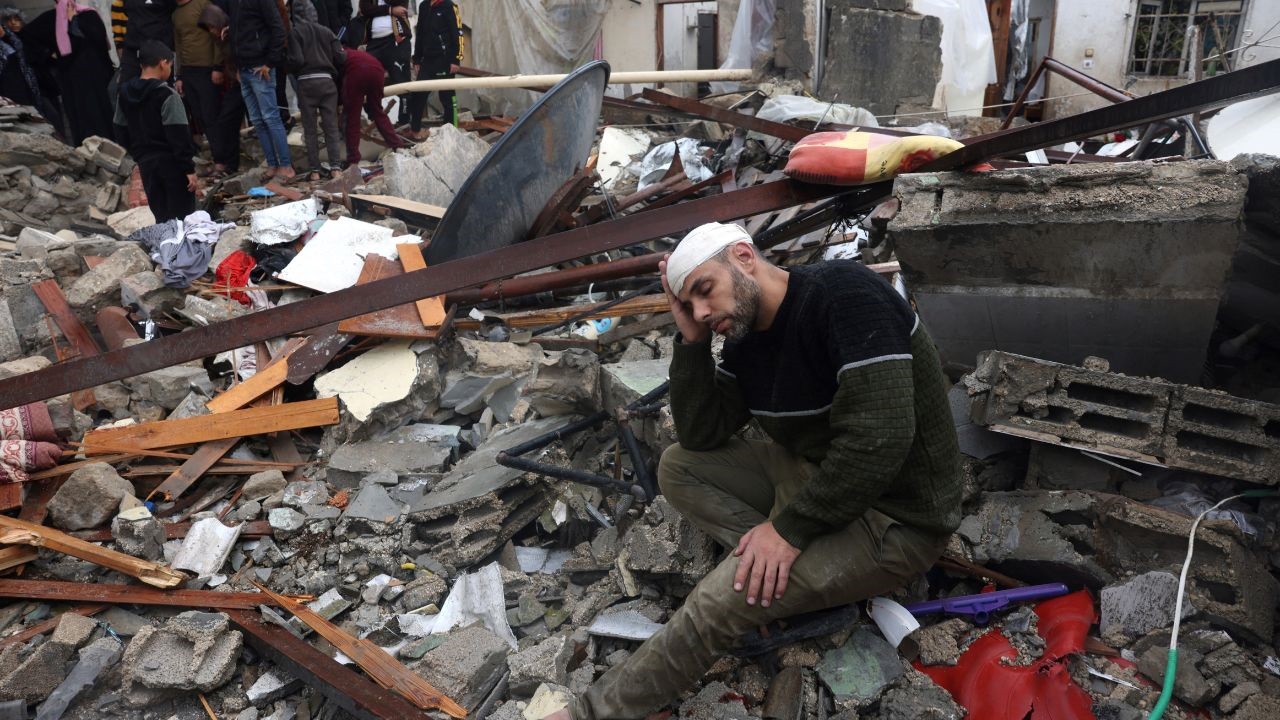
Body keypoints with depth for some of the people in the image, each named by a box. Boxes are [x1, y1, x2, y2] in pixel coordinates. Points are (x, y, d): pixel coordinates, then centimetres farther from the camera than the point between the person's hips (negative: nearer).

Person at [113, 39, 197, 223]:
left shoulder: (124, 93, 7)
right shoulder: (167, 95, -15)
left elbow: (121, 131, 14)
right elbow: (179, 136, -18)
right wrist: (189, 168, -15)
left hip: (145, 162, 7)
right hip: (171, 162, -7)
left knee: (161, 217, 13)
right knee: (182, 217, -1)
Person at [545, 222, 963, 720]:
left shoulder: (844, 292, -23)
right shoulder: (745, 333, 3)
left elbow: (879, 438, -30)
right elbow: (701, 435, 1)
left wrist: (791, 527, -24)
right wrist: (692, 339, -9)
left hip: (895, 516, -9)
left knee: (727, 595, -22)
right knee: (677, 467, 3)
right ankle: (782, 569, -7)